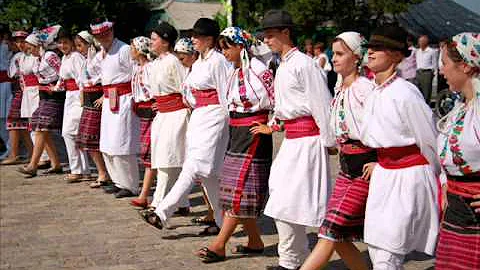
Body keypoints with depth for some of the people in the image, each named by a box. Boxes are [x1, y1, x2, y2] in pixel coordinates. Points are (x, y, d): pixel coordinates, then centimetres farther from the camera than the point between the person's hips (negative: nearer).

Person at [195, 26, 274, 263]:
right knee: (234, 189, 10)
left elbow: (273, 101, -14)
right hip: (236, 132, 9)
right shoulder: (236, 72, 12)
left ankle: (219, 245, -4)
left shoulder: (258, 69, -14)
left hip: (254, 133, -9)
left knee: (240, 190, -5)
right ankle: (255, 241, 20)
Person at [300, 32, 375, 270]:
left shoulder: (365, 88, -13)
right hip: (346, 165, 9)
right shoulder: (340, 89, 13)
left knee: (332, 231, -9)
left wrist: (380, 162, -16)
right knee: (339, 238, 6)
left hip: (366, 166, -9)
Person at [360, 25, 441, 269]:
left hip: (409, 178, -8)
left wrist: (439, 176, 0)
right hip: (383, 175, 8)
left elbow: (429, 141, -11)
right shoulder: (374, 95, 7)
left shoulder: (404, 93, -19)